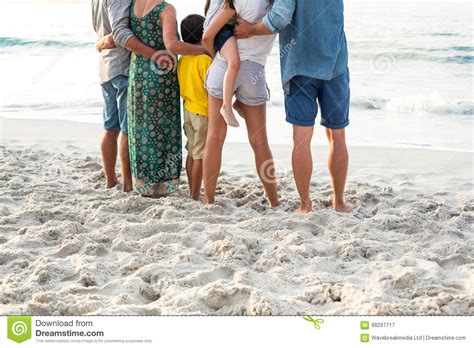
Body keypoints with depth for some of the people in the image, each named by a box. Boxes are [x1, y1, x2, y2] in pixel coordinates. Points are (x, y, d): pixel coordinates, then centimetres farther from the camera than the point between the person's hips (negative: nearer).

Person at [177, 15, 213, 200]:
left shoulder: (182, 60, 5)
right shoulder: (205, 60, -19)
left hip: (188, 110, 8)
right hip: (204, 112, -8)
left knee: (192, 153, 15)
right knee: (200, 156, -2)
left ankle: (192, 193, 23)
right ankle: (195, 196, 2)